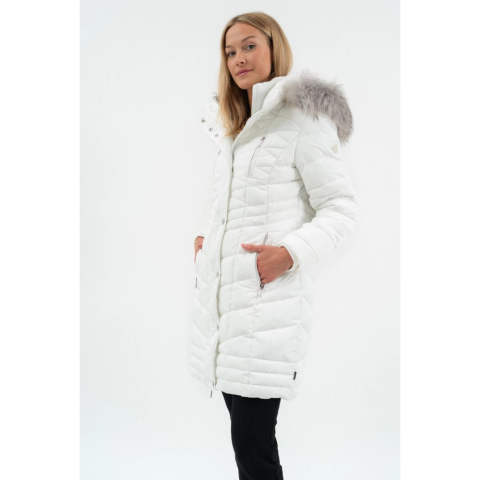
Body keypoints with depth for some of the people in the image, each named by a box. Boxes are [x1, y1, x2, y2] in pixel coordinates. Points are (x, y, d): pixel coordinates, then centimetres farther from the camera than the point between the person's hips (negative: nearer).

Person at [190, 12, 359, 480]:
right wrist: (205, 235, 14)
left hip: (270, 298, -7)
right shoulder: (231, 127, 19)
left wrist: (290, 252, -20)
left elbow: (341, 208, -7)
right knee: (243, 426, 15)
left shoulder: (303, 119, -5)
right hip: (221, 293, 8)